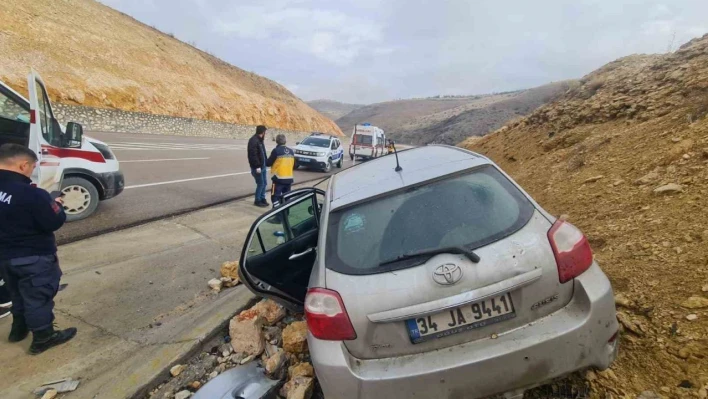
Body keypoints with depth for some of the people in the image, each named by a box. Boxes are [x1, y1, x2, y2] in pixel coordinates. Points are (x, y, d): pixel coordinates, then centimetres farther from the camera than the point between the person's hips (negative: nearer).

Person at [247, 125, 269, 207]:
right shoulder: (253, 141, -17)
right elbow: (253, 155, -23)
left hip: (263, 166, 9)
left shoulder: (260, 140, 14)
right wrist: (257, 166, -24)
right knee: (260, 184, -4)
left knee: (264, 183, 13)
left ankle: (262, 199, 25)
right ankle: (257, 201, 8)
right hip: (257, 167, -9)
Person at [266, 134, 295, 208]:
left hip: (279, 178, -6)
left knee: (275, 196, -1)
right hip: (289, 178, 6)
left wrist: (265, 161, 17)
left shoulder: (276, 150, -11)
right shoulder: (291, 151, 7)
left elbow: (268, 163, -4)